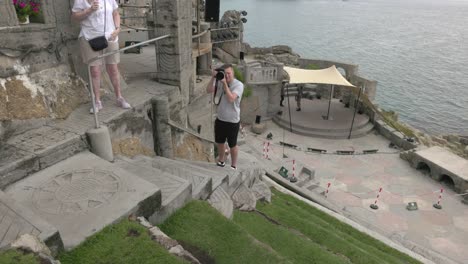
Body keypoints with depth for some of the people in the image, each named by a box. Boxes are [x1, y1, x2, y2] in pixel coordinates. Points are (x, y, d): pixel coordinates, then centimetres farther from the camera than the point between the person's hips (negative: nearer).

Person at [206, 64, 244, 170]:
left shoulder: (238, 85, -18)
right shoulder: (219, 81, -2)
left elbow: (231, 99, -31)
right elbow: (209, 90, -12)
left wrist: (225, 83, -32)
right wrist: (213, 77, -23)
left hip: (233, 122, -5)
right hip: (220, 119, 6)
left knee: (232, 145, 12)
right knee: (219, 142, 23)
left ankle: (233, 165, 34)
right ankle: (221, 161, 48)